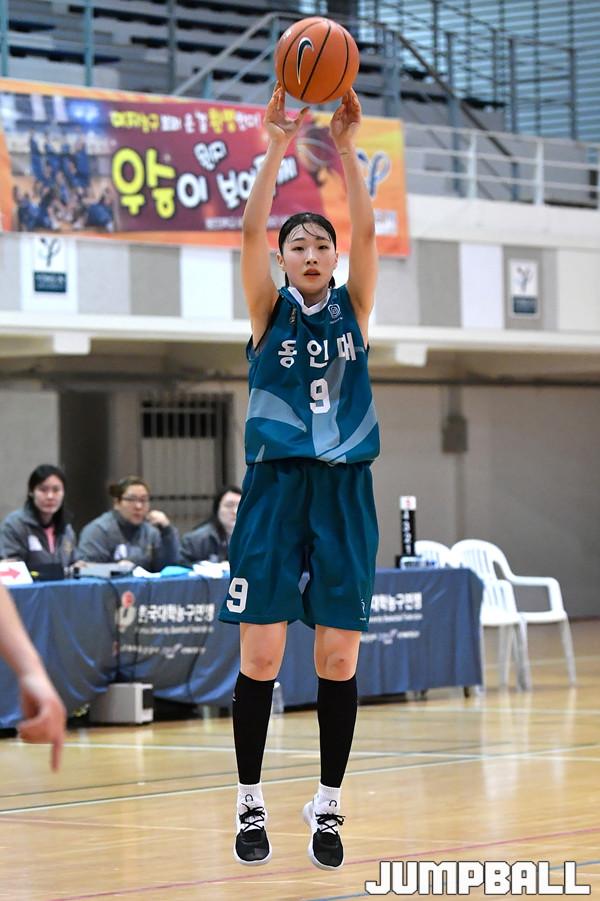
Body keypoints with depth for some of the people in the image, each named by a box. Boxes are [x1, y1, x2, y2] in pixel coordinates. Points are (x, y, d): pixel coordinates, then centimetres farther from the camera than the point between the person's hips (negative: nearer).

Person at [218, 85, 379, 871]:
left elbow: (368, 232, -4)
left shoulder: (353, 308, 9)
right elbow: (250, 231, -8)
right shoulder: (269, 309, 6)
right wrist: (278, 148, -14)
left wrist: (345, 150, -12)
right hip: (276, 483, -1)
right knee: (261, 655, -3)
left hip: (344, 489, 1)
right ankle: (250, 805, 9)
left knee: (339, 658, 1)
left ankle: (328, 808, 11)